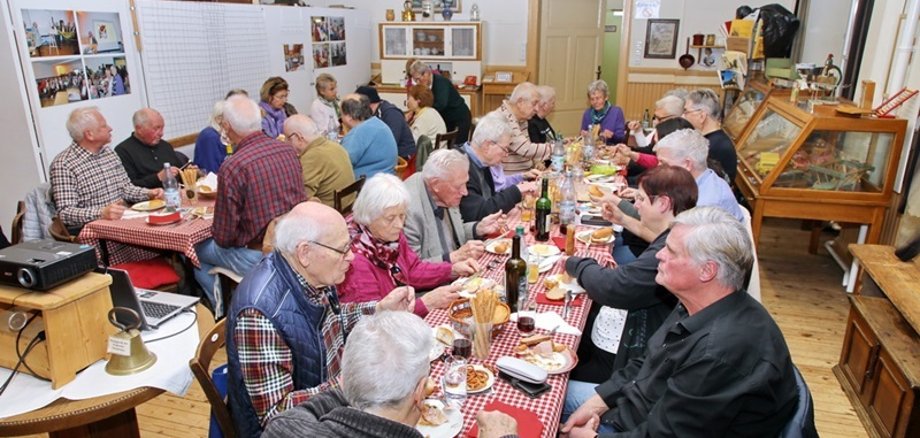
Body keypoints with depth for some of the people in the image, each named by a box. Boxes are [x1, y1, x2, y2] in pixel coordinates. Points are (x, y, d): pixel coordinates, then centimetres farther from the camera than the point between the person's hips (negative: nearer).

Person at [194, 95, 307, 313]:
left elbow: (223, 237, -15)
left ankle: (223, 313, 26)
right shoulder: (288, 151, -2)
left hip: (260, 257, -7)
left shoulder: (232, 167, -21)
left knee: (196, 251, 17)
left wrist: (218, 233, 9)